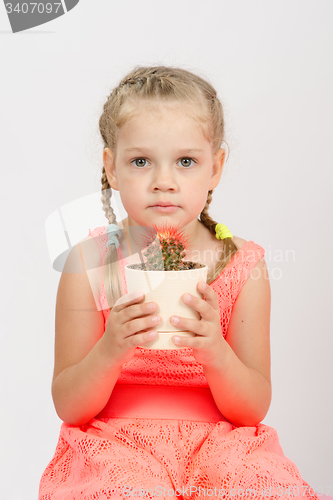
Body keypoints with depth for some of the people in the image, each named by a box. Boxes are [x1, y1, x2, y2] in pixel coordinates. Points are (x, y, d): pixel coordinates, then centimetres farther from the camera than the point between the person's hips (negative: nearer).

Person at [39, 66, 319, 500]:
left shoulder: (242, 265, -2)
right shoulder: (89, 264, -5)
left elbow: (254, 409, -2)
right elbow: (69, 407, -3)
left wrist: (216, 353, -23)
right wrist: (110, 351, -23)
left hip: (218, 447, 2)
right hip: (115, 446, -1)